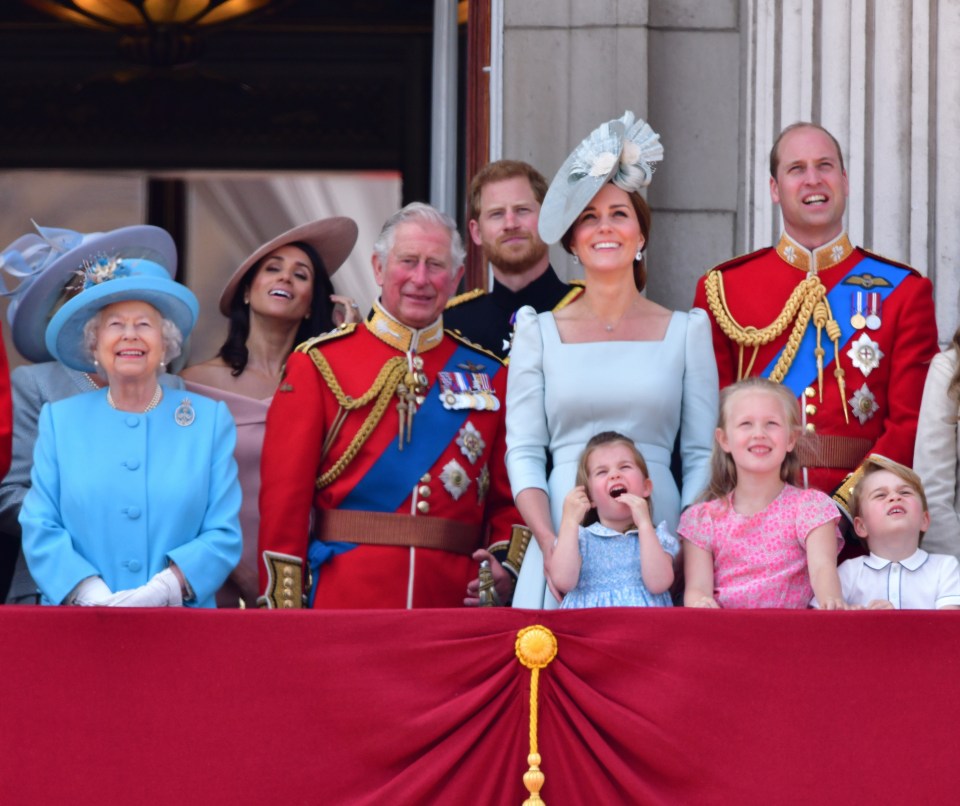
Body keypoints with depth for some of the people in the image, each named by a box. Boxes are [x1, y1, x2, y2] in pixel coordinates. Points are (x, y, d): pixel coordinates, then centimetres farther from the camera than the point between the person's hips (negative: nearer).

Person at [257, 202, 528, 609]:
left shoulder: (488, 376, 12)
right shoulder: (318, 364, 3)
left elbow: (509, 498, 12)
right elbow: (284, 495, -2)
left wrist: (506, 567, -7)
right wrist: (283, 611, -9)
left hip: (456, 601, 3)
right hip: (344, 603, -2)